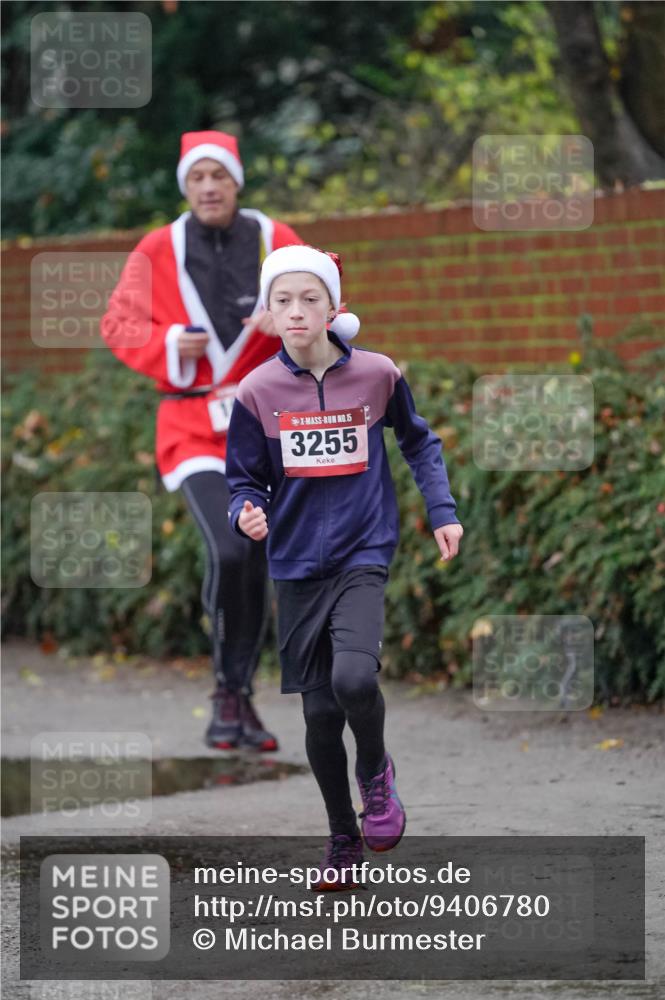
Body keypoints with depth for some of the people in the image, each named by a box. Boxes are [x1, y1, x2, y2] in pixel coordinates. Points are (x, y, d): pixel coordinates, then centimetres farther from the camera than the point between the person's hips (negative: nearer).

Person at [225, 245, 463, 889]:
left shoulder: (377, 375, -4)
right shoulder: (257, 391, -4)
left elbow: (418, 442, 14)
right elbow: (243, 478, 5)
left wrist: (442, 511, 6)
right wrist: (247, 515, -16)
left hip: (363, 554, -2)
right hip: (297, 566, 2)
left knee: (354, 678, -25)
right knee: (319, 713, 4)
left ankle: (376, 773, 6)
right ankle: (342, 839, 24)